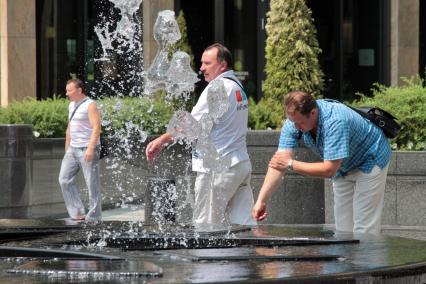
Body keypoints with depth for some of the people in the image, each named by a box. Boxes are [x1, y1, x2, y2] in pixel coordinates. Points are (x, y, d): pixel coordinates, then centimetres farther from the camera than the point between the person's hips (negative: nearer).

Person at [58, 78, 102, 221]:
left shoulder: (90, 105, -9)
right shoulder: (72, 105, 16)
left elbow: (96, 127, -18)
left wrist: (91, 148, -25)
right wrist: (67, 149, 20)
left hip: (87, 150, -9)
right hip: (73, 149, 9)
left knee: (92, 183, -3)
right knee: (65, 180, 2)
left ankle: (93, 217, 2)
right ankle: (77, 212, 7)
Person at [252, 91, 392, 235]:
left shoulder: (335, 122, -40)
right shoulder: (294, 120, -20)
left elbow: (329, 170, -38)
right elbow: (278, 162, -24)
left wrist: (291, 164, -30)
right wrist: (261, 201, -31)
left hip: (370, 159, -7)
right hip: (345, 166, 7)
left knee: (364, 228, -10)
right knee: (343, 228, 7)